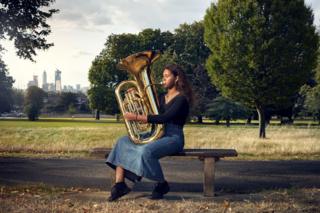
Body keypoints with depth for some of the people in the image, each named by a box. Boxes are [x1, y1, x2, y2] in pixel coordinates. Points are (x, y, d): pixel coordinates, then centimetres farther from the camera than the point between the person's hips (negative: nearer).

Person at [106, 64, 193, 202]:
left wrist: (136, 117, -26)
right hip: (158, 135, 8)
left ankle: (162, 184, -10)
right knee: (123, 142, -7)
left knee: (146, 151, -34)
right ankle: (119, 184, -17)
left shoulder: (181, 98, -9)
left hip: (173, 138, -8)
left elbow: (164, 118, -23)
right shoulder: (161, 97, 17)